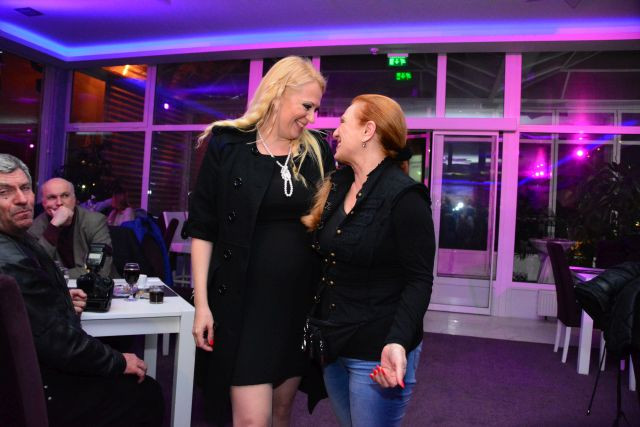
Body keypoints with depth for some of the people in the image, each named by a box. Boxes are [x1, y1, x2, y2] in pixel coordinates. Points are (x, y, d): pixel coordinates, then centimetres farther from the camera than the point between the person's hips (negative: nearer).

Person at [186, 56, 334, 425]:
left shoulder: (318, 151, 5)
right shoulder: (228, 144, -4)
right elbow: (203, 227, -3)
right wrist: (202, 302, -7)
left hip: (301, 299, 4)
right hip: (244, 298, -3)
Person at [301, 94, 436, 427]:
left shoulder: (404, 196, -16)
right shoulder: (337, 185, 6)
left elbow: (419, 280, -18)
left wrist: (397, 342, -29)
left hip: (377, 351, -7)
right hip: (333, 344, 7)